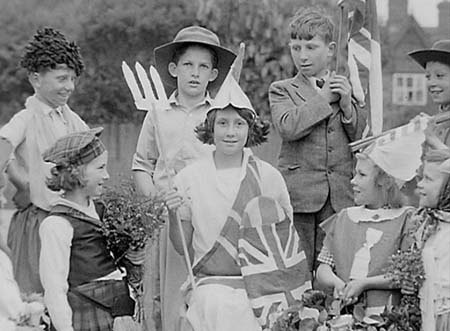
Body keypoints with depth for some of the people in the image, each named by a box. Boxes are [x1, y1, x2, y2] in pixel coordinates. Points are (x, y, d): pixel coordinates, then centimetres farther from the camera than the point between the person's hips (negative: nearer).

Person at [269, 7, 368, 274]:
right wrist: (324, 98, -5)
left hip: (340, 196, 2)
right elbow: (289, 126, -13)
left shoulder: (348, 88, 15)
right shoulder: (282, 90, 7)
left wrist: (347, 106, -5)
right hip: (298, 194, -2)